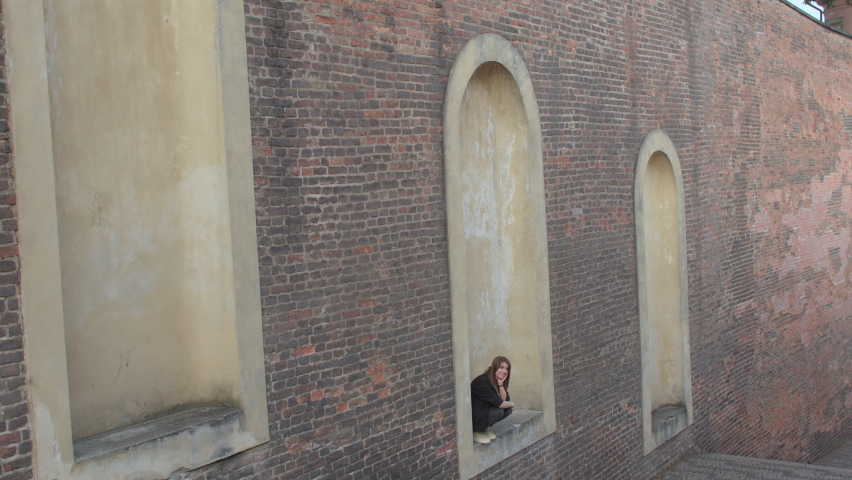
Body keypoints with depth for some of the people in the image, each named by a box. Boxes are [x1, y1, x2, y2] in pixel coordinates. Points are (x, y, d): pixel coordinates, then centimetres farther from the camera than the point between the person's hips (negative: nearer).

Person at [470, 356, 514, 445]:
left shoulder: (498, 380, 1)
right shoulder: (483, 381, -27)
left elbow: (504, 399, -7)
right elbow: (499, 404, -26)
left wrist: (501, 384, -18)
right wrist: (511, 404, -7)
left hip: (485, 410, 9)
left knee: (508, 410, -8)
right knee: (498, 412, -26)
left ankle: (484, 428, 8)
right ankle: (476, 432, -7)